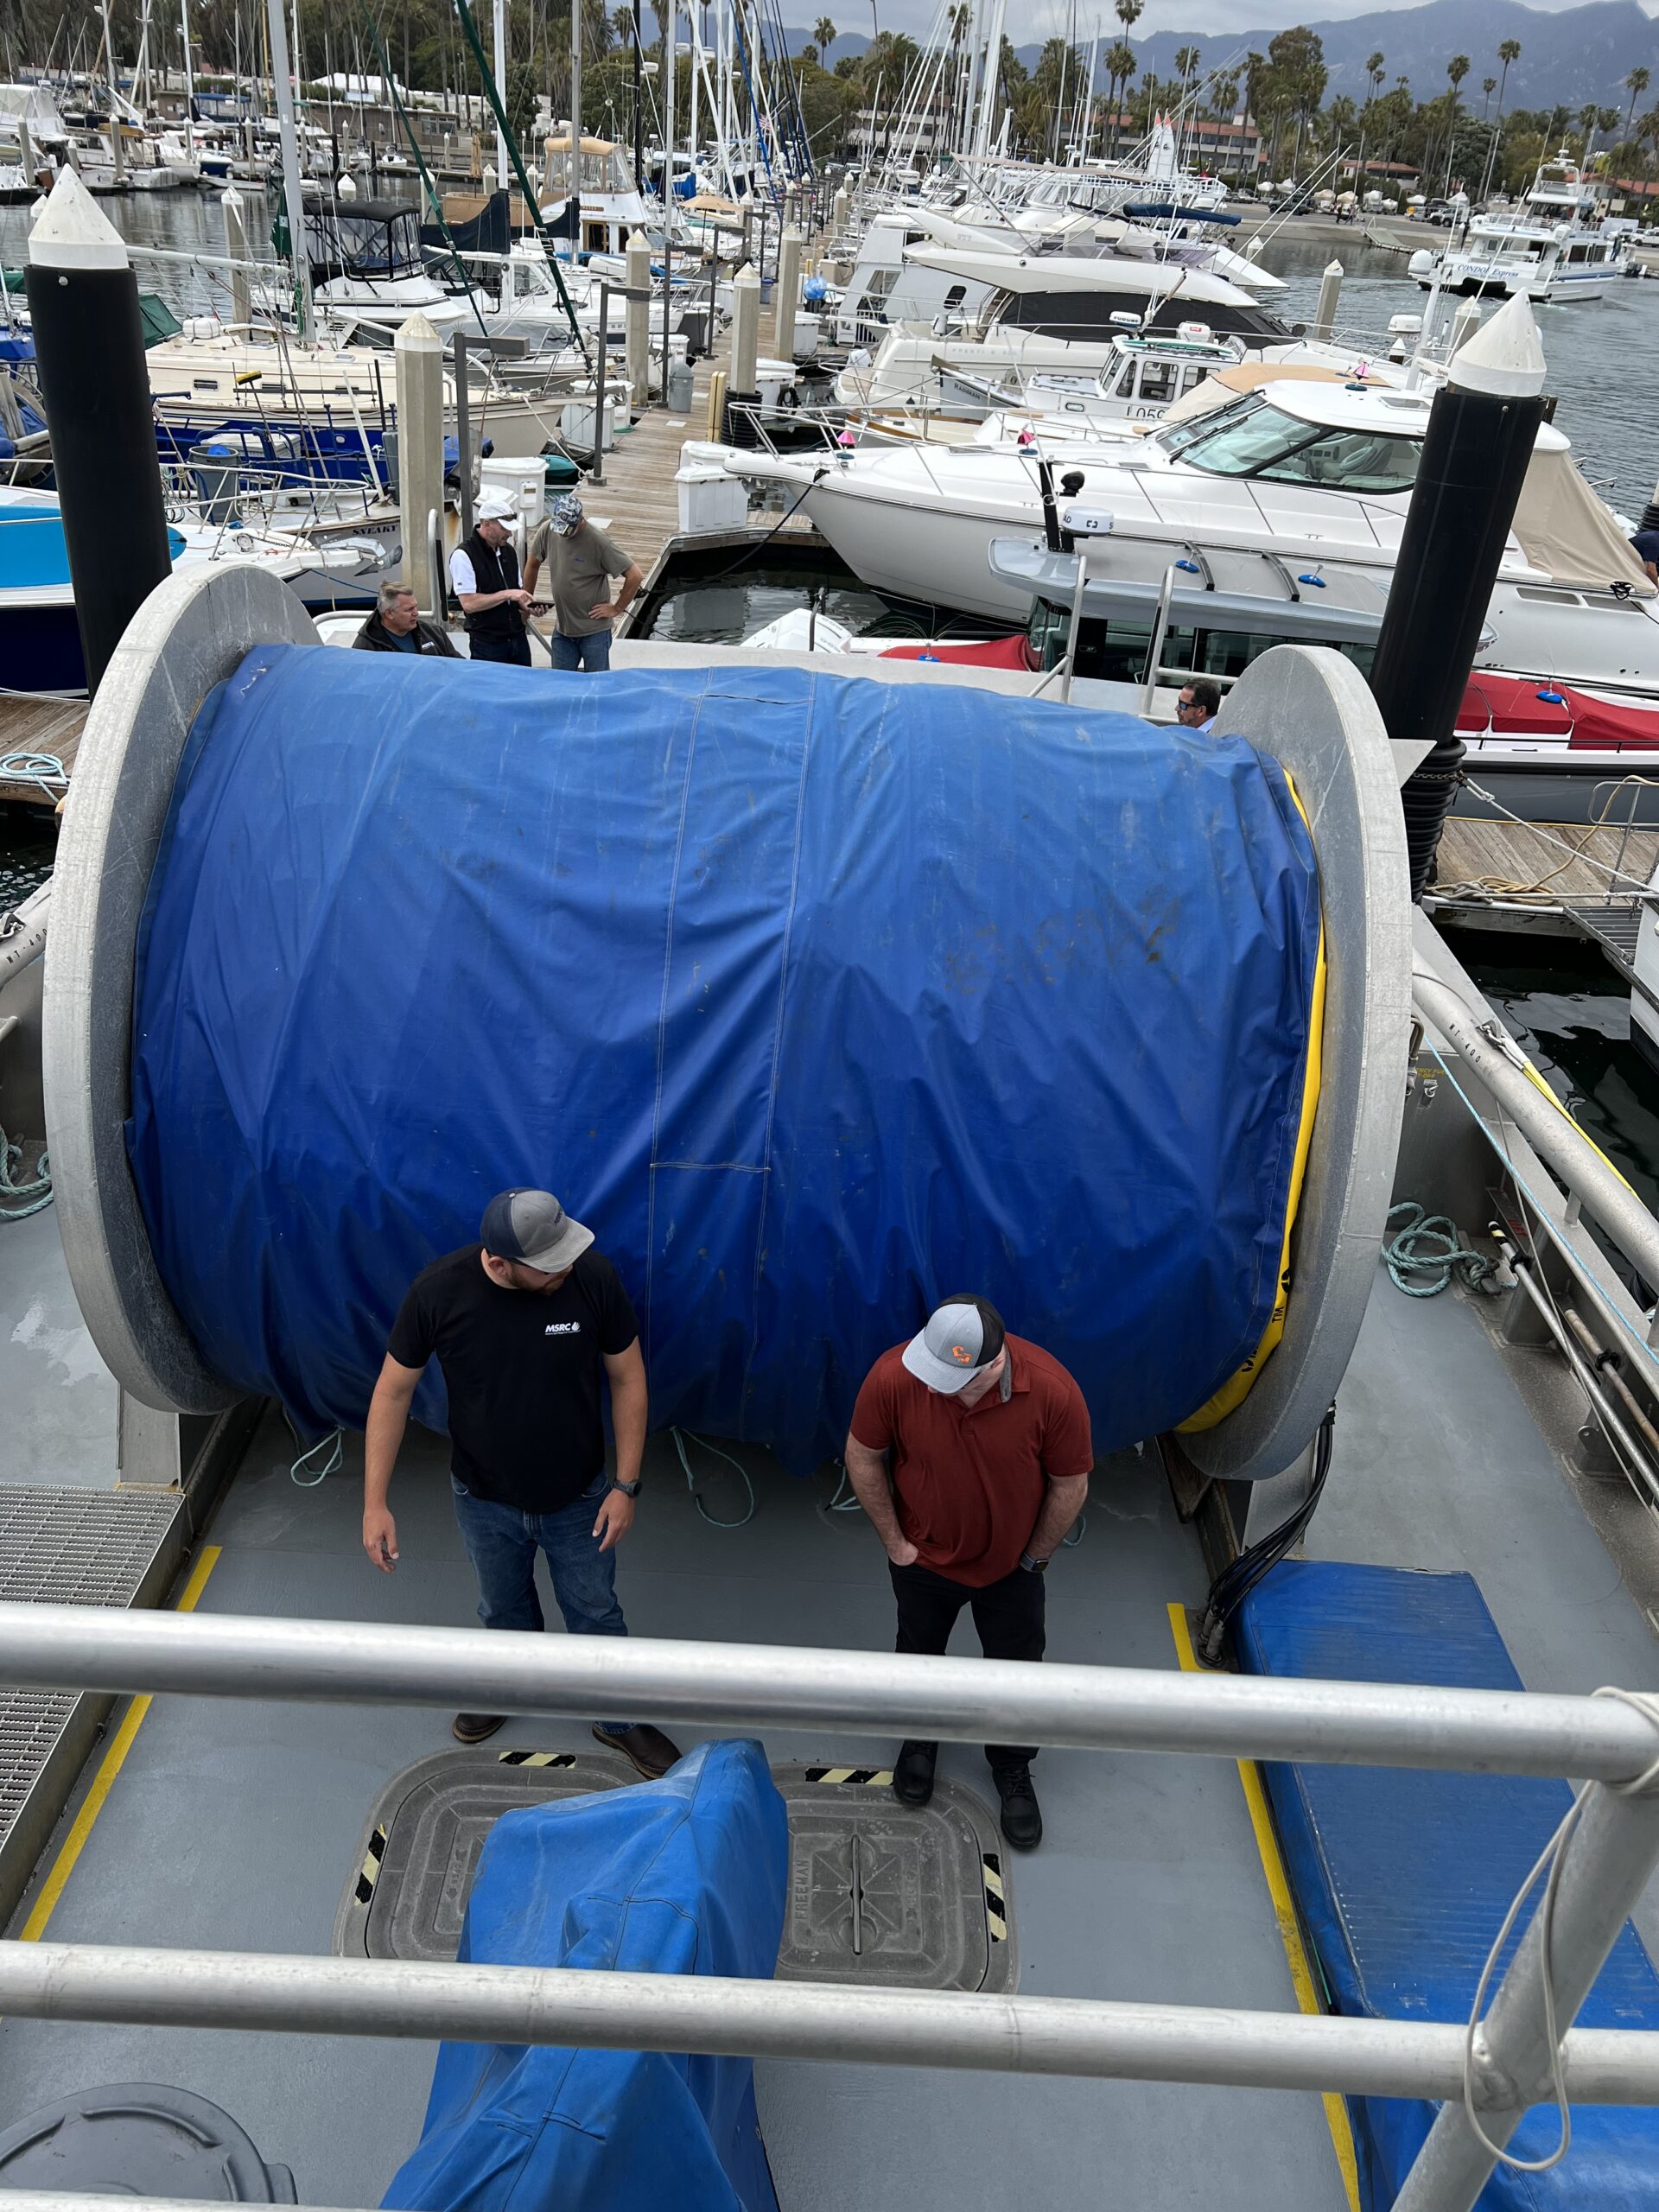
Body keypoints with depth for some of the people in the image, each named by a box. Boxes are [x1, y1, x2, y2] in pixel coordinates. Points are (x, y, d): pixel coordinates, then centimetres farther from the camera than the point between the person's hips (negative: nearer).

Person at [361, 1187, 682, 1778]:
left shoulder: (593, 1277, -27)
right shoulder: (437, 1291, -26)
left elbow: (627, 1378, -12)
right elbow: (393, 1391, -12)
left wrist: (625, 1485, -10)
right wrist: (375, 1502, -12)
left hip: (578, 1498, -1)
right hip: (485, 1501, 1)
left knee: (595, 1613, 20)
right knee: (503, 1610, 27)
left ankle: (619, 1719, 46)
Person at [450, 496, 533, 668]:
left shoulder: (508, 550, 10)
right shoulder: (463, 555, -13)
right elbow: (469, 603, -20)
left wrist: (528, 604, -1)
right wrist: (506, 595, -22)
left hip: (518, 639, 7)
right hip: (488, 645, -6)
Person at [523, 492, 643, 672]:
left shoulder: (598, 541, -19)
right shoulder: (547, 530, -4)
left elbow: (635, 576, -17)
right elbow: (532, 565, 14)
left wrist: (616, 609, -12)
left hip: (595, 631, -5)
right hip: (562, 630, 5)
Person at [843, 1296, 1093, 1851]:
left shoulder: (1052, 1391, -34)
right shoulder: (893, 1375, -33)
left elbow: (1070, 1484, -15)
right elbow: (862, 1457, -13)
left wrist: (1033, 1557, -5)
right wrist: (893, 1540, -7)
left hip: (1010, 1563, 0)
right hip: (923, 1557, 1)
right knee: (919, 1652, 25)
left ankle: (1012, 1769, 48)